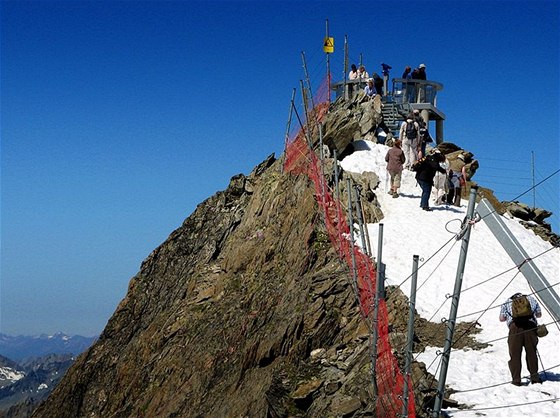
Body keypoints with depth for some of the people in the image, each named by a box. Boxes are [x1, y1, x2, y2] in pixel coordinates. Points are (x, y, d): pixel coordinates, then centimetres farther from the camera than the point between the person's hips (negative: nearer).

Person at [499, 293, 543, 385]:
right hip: (530, 326, 2)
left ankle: (516, 379, -4)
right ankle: (534, 377, 16)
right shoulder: (531, 299, 26)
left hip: (515, 326, -2)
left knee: (515, 355, 3)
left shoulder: (508, 302, 21)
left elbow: (501, 318, 15)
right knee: (531, 353, 15)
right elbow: (539, 314, 31)